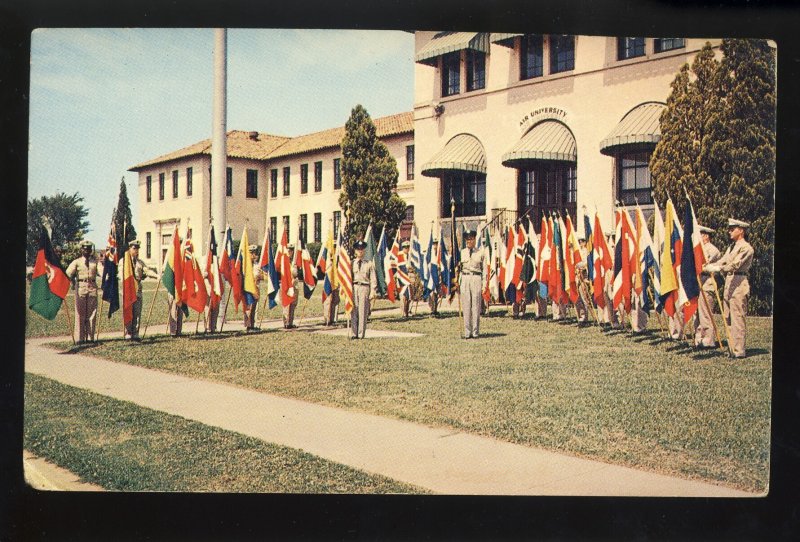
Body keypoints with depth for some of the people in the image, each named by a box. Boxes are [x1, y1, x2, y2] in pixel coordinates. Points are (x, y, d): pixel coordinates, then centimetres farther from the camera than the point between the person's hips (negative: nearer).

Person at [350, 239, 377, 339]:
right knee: (353, 311, -2)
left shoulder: (369, 263, 9)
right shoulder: (351, 263, 12)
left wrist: (373, 292, -2)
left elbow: (373, 279, 6)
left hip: (364, 287, -1)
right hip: (353, 287, 1)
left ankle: (361, 334, 2)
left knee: (363, 312, -2)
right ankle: (353, 334, 2)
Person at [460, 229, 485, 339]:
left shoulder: (480, 253, 8)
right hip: (465, 278, 1)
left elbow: (483, 269, 10)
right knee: (466, 306, -1)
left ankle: (475, 332, 2)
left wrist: (484, 284, 5)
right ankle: (467, 332, 2)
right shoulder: (462, 252, 10)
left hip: (476, 278, -1)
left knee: (476, 306, -3)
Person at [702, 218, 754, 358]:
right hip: (729, 282, 9)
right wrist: (706, 267, -1)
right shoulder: (732, 246, 19)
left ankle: (739, 351, -7)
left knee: (737, 318, -9)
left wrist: (717, 268, -29)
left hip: (739, 284, -9)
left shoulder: (746, 248, -9)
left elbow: (735, 265, -20)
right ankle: (733, 347, 14)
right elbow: (722, 261, 13)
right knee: (728, 318, 9)